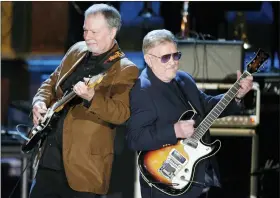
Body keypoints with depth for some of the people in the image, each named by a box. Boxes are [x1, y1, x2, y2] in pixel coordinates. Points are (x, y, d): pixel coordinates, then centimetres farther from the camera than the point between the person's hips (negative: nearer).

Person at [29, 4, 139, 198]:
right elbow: (51, 83, 24)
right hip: (49, 155, 7)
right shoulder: (77, 51, 12)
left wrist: (91, 98, -36)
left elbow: (122, 113, -21)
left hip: (85, 164, -7)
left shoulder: (126, 70, -9)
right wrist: (40, 102, 4)